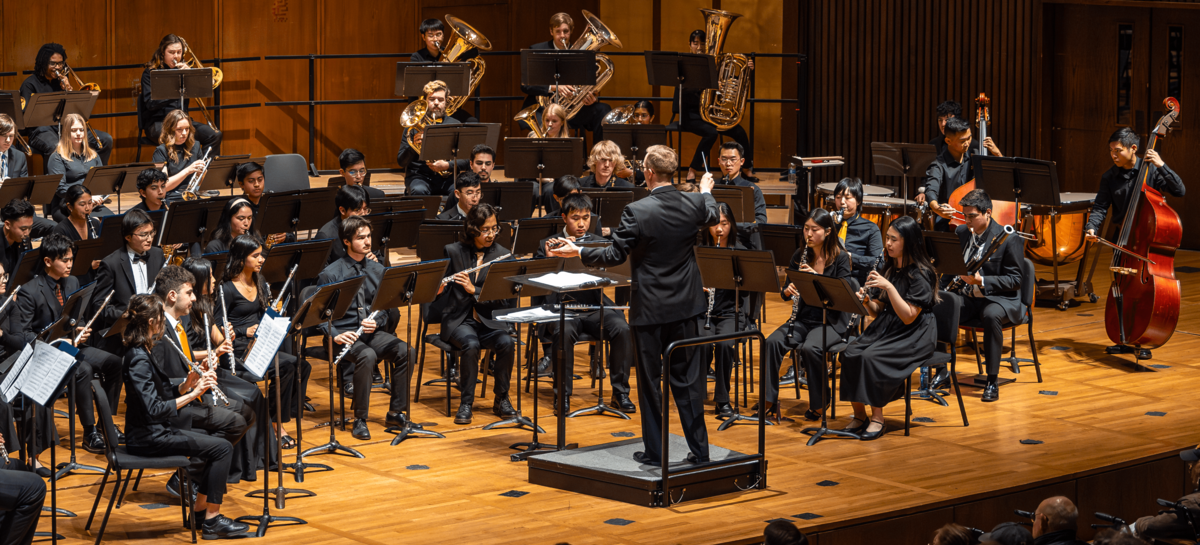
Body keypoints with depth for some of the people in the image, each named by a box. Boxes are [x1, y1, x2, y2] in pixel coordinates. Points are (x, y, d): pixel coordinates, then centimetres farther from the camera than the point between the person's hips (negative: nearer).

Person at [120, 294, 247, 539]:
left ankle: (200, 512, 20)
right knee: (222, 448, -12)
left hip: (155, 431, 11)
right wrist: (192, 394, -23)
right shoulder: (138, 359, -21)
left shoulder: (140, 353, 10)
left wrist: (188, 384, -3)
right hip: (148, 438, -10)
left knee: (215, 443, 17)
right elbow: (153, 410, -28)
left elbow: (165, 394, 14)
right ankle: (212, 519, -4)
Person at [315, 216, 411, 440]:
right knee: (367, 356, -36)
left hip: (372, 332, 5)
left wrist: (376, 323, -7)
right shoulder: (330, 274, -4)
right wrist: (335, 335, -21)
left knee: (404, 351, -24)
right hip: (345, 334, -5)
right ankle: (360, 419, -23)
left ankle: (396, 413, -13)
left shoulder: (377, 270, 11)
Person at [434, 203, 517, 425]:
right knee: (471, 344, -34)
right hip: (459, 320, -1)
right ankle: (465, 402, -20)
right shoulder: (453, 252, 2)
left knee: (506, 342, -30)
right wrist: (437, 288, -20)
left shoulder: (502, 255, 2)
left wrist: (474, 290, -17)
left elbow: (503, 297, -5)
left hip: (490, 320, 1)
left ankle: (501, 399, -12)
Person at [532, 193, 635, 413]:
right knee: (564, 332, -35)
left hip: (594, 308, 2)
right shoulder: (547, 245, 7)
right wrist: (548, 259, -20)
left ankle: (620, 392, -12)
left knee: (622, 329, -26)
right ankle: (564, 393, -20)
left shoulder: (599, 244, 11)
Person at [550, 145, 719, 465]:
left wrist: (578, 252, 1)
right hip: (686, 306, 4)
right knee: (687, 379, 11)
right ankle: (699, 450, 13)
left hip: (650, 309, -4)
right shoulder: (694, 204, -3)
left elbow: (614, 256, -13)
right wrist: (706, 192, 42)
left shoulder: (637, 211, -18)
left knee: (650, 382, 7)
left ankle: (654, 452, 12)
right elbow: (712, 217, 21)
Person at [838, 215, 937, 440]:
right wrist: (867, 301, -9)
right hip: (885, 328, 7)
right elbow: (878, 312, 13)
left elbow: (908, 317, -19)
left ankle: (877, 419, -19)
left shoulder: (920, 274, -12)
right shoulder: (888, 268, 11)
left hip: (915, 335, -7)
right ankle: (859, 416, -10)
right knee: (849, 354, -19)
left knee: (871, 357, -31)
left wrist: (889, 287, -25)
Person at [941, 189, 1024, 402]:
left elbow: (1015, 280, -14)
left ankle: (992, 381, -31)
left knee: (991, 315, -40)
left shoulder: (1009, 239, -12)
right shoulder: (962, 232, 8)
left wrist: (981, 280, -27)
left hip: (999, 299, -5)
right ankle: (941, 371, -3)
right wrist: (942, 287, -2)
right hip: (967, 297, 6)